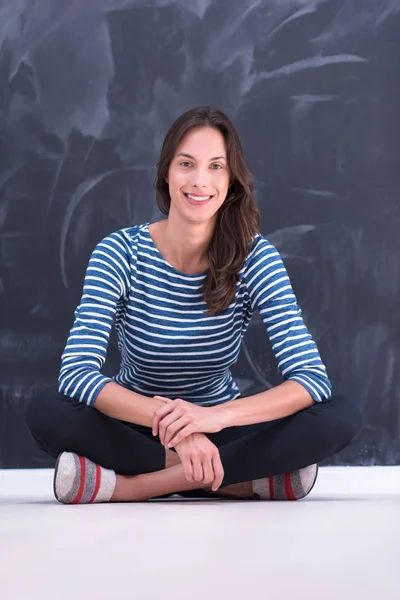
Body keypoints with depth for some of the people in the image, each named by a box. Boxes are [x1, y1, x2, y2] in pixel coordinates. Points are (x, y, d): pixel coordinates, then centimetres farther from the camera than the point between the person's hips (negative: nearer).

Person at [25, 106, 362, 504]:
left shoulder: (255, 258, -12)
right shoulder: (120, 253, -14)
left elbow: (312, 379, -21)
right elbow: (76, 374, -25)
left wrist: (217, 415, -40)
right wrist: (170, 420, -43)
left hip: (220, 434, 1)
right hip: (137, 429, -1)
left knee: (342, 418, -24)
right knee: (46, 413, -31)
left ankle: (133, 484, -26)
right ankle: (246, 479, -26)